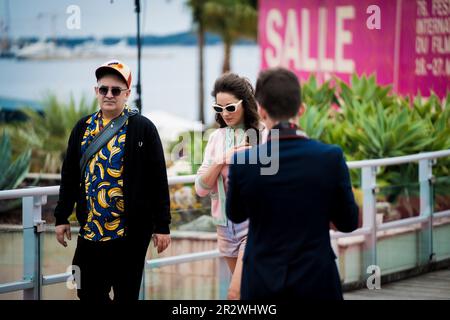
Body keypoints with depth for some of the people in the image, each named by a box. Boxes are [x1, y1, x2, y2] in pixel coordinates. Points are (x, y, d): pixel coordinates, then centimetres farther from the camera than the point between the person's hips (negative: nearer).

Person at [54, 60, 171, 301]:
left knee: (126, 294, 4)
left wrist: (162, 226, -9)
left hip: (131, 232, -4)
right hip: (90, 229, 5)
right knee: (88, 292, 8)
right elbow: (69, 176, 14)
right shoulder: (83, 128, 9)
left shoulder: (143, 128, -5)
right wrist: (61, 217, 11)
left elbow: (158, 180, -6)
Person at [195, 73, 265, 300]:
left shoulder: (263, 136, -7)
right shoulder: (217, 138, 7)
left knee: (236, 293, -16)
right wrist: (221, 160, -12)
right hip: (226, 225, 6)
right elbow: (201, 188, 2)